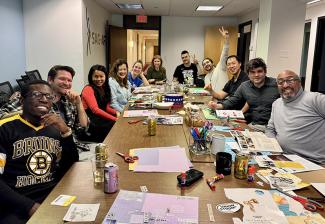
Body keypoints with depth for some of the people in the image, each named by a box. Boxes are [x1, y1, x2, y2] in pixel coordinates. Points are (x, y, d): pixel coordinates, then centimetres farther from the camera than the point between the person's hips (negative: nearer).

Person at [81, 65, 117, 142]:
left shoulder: (104, 88, 14)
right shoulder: (88, 89, -11)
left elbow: (106, 108, 12)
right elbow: (95, 110, -22)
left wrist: (116, 113, -10)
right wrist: (115, 119, -28)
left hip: (101, 118, 8)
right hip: (89, 121, -7)